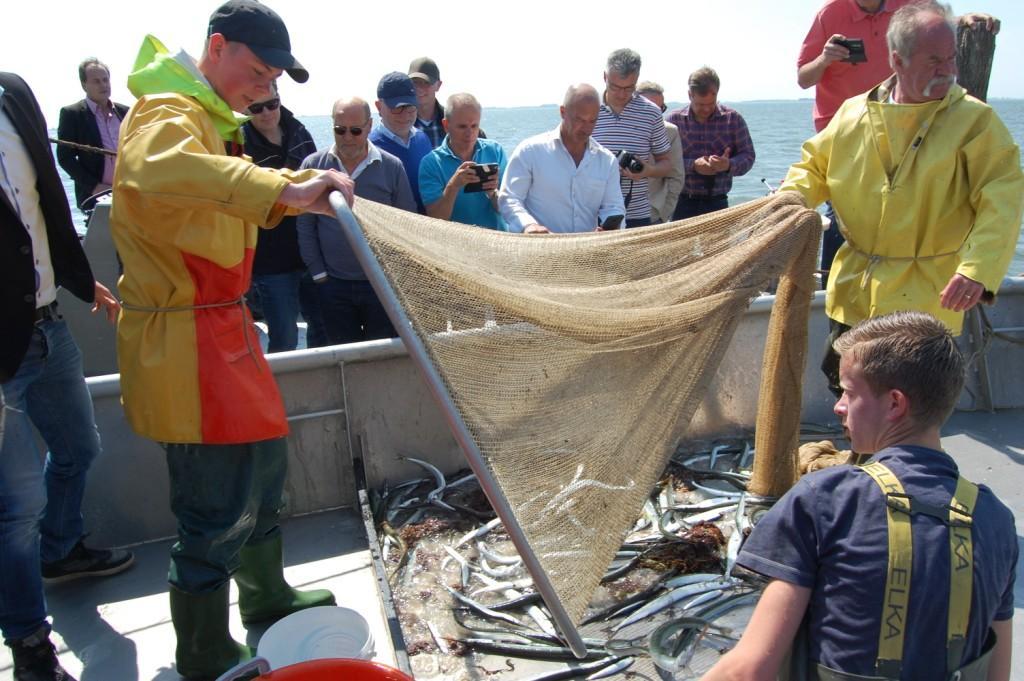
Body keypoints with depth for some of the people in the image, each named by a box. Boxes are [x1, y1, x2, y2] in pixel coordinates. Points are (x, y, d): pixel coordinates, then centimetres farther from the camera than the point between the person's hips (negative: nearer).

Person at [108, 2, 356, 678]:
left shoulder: (211, 119, 18)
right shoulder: (169, 113, -16)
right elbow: (159, 170, -41)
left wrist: (298, 190, 10)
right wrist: (284, 188, -49)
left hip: (221, 325, 11)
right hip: (185, 339, -11)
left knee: (264, 461, 23)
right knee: (221, 508, -3)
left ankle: (267, 596, 44)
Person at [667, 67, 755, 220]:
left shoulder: (733, 119, 5)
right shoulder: (675, 120, 2)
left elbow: (748, 156, 3)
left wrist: (729, 165, -19)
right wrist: (693, 165, -20)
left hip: (718, 203, 1)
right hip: (683, 203, -1)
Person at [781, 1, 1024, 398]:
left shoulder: (974, 120, -7)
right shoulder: (853, 115, 3)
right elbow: (815, 166, 14)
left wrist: (978, 268, -28)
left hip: (926, 298, -3)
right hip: (854, 291, 3)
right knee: (842, 384, 14)